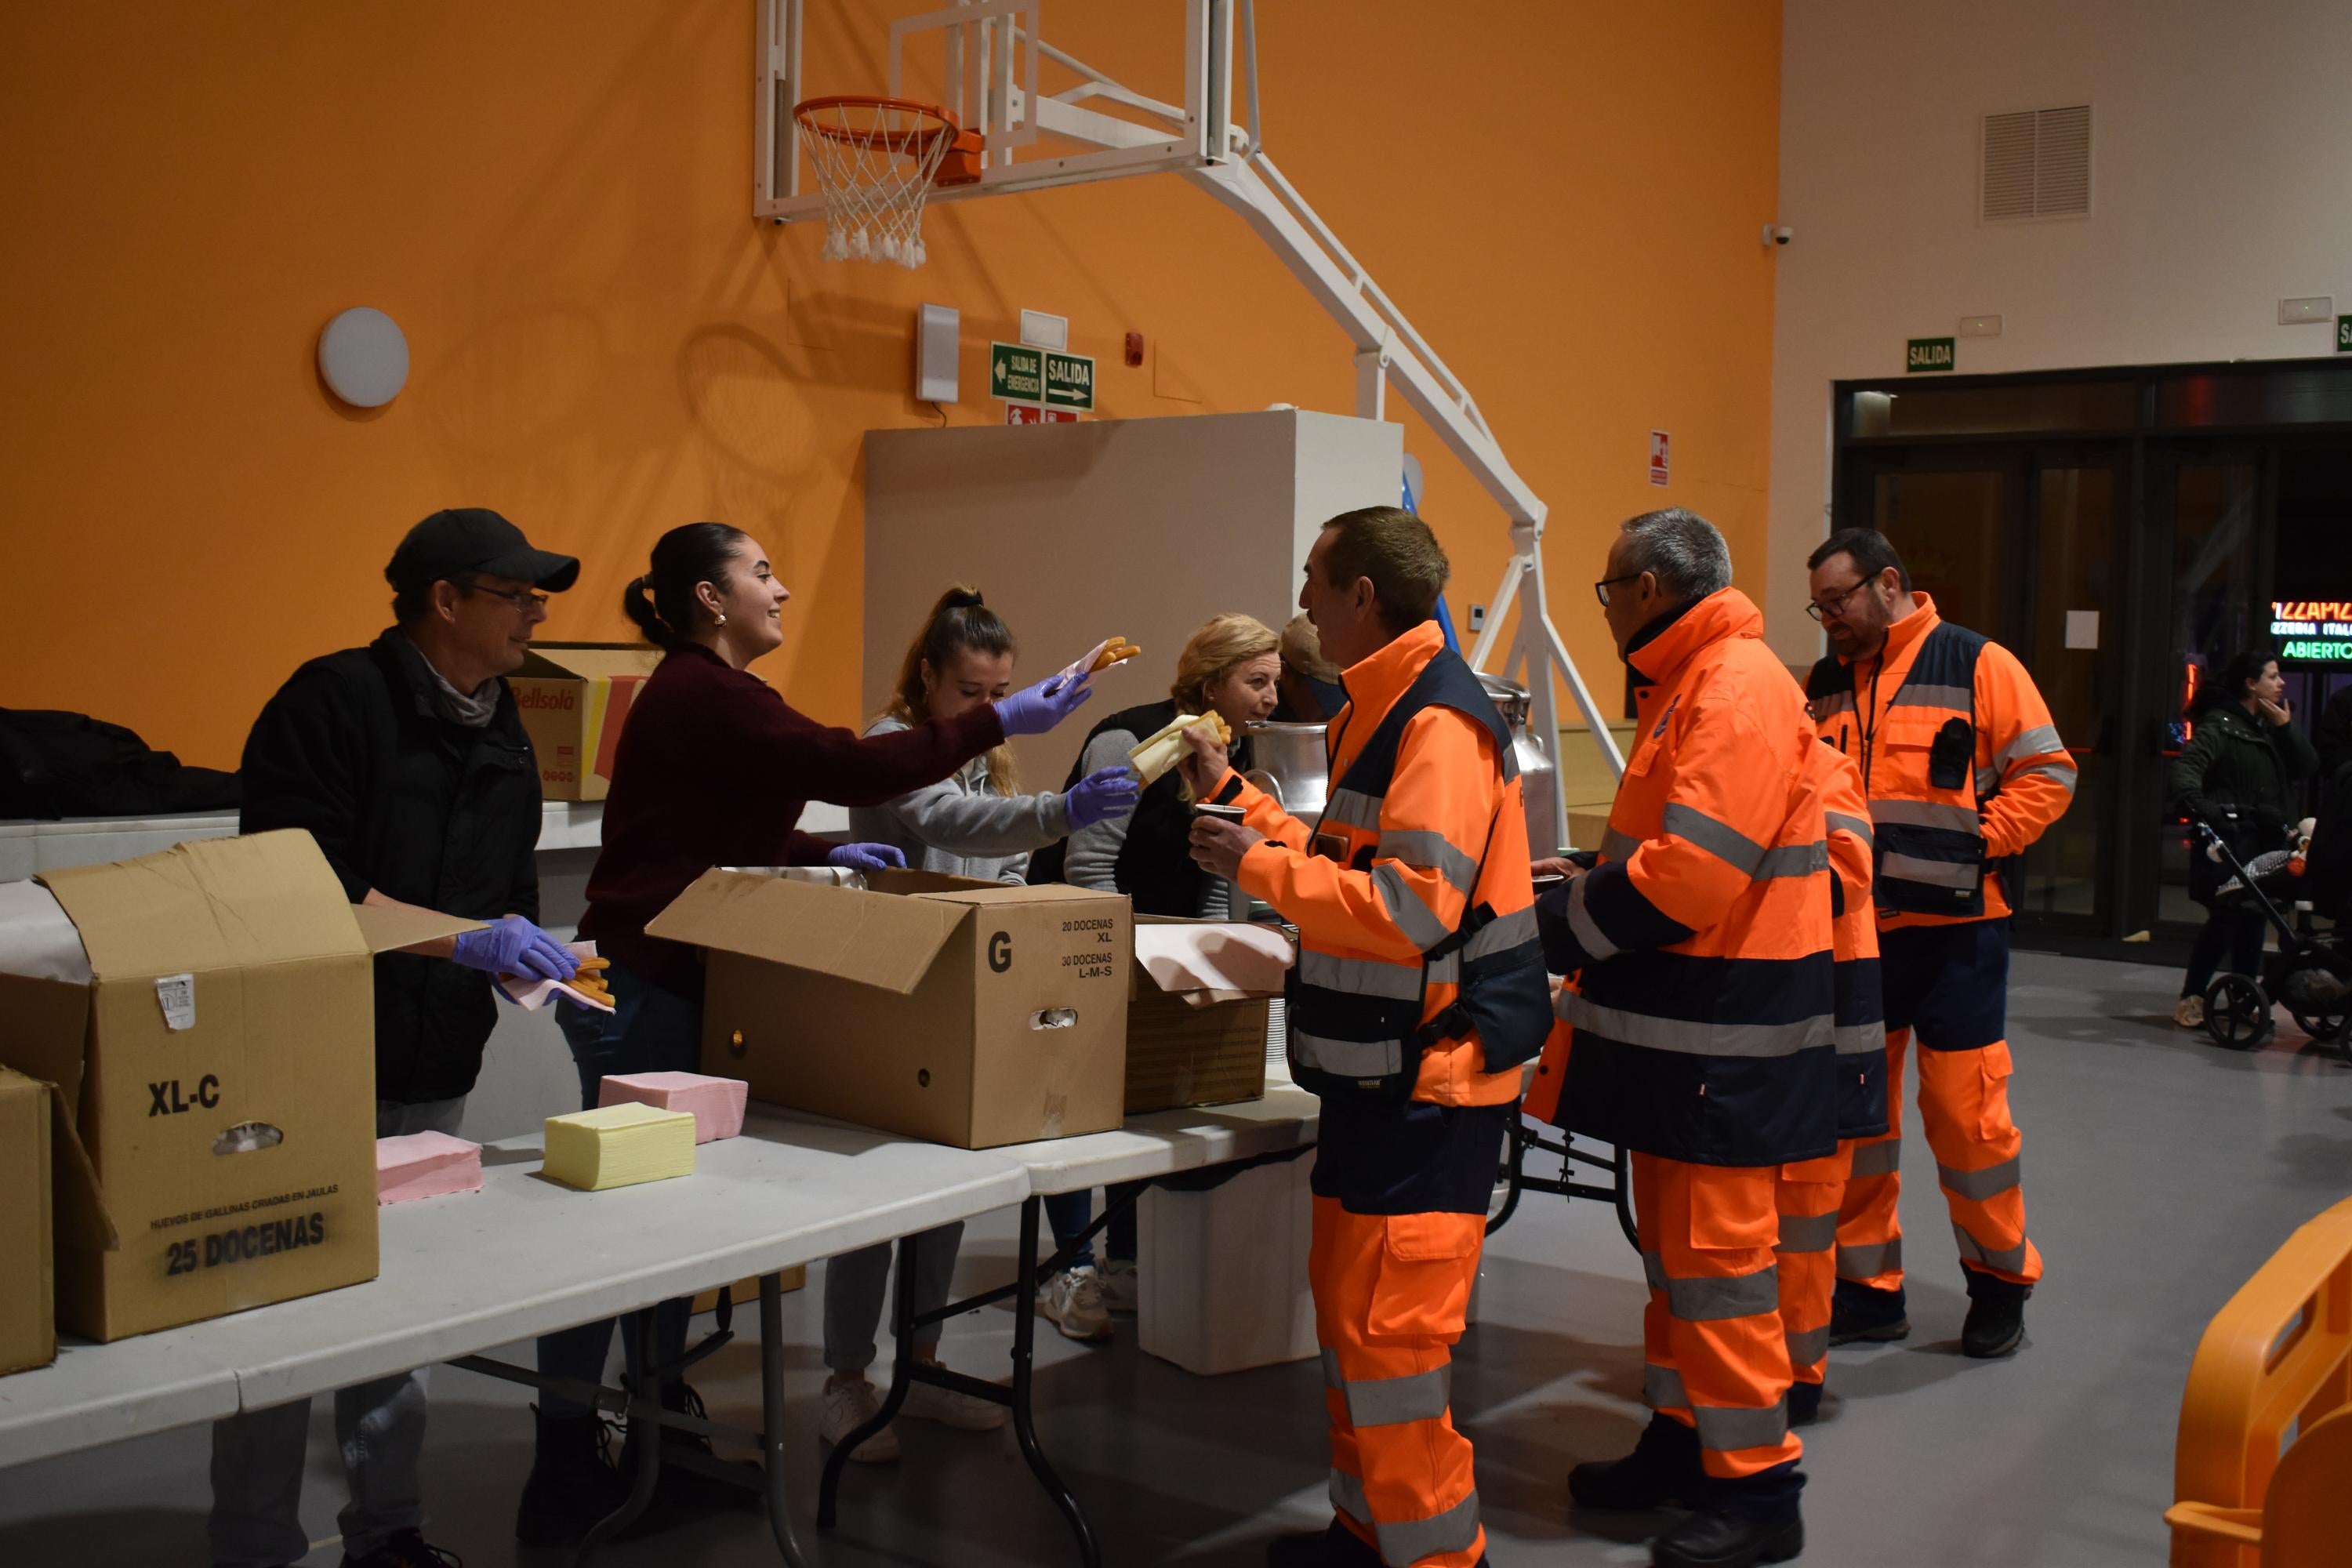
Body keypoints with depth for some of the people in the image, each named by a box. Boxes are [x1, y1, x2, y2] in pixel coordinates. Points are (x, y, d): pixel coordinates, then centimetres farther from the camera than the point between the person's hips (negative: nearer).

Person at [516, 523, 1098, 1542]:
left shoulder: (698, 692, 15)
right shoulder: (705, 695, -16)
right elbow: (851, 768, -23)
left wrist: (828, 855, 9)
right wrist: (1001, 722, -20)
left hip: (666, 986, 10)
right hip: (642, 990, -10)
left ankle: (659, 1438, 22)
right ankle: (564, 1472, 5)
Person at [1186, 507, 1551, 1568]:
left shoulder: (1440, 723, -18)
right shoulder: (1381, 712, 14)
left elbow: (1411, 905, -26)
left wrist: (1255, 867, -18)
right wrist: (1233, 794, 21)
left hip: (1431, 1079, -10)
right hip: (1382, 1066, 10)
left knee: (1387, 1331, -8)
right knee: (1348, 1305, 17)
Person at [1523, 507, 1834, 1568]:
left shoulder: (1738, 689, -17)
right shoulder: (1690, 684, 17)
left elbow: (1691, 871, -25)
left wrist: (1562, 927, -15)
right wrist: (1590, 880, 11)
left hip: (1726, 1034, -10)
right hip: (1681, 1018, 10)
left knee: (1716, 1248, -4)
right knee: (1672, 1238, 17)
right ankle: (1681, 1440, 30)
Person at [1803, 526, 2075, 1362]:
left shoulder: (1979, 665, -5)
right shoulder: (1823, 684, 12)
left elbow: (2048, 773, -7)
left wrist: (1975, 844, -14)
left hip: (1954, 928, -5)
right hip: (1850, 929, 5)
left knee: (1965, 1109, -2)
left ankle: (1999, 1282, 19)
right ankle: (1867, 1289, 21)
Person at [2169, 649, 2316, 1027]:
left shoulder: (2271, 726, 16)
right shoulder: (2220, 725, -7)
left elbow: (2307, 766, 8)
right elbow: (2188, 763, -23)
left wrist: (2286, 725, -3)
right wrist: (2194, 801, -41)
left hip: (2266, 841, 7)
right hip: (2229, 839, -7)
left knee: (2254, 920, 8)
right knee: (2226, 918, -11)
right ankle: (2191, 997, -1)